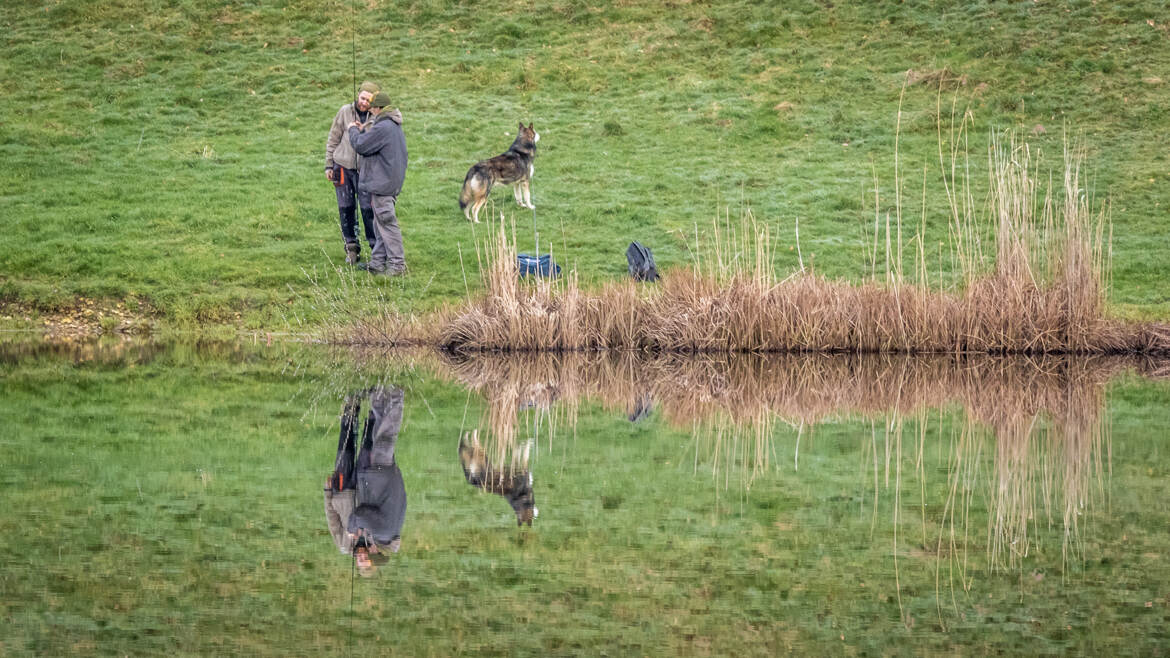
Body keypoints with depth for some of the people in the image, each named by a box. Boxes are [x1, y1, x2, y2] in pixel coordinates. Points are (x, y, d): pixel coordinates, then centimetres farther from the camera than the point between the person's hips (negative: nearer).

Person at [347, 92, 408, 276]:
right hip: (393, 182, 10)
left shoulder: (382, 128, -20)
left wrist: (353, 130, 3)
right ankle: (377, 262, 17)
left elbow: (360, 146, -15)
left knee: (387, 224, -7)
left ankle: (397, 264, -6)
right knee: (381, 225, 13)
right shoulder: (395, 126, 13)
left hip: (383, 183, -10)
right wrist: (363, 131, 16)